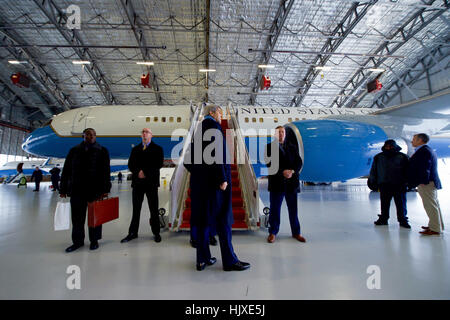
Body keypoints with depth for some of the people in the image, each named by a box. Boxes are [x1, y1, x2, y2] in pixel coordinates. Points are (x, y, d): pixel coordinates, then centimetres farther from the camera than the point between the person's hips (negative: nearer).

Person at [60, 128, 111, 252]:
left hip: (96, 190, -2)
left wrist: (106, 189, -9)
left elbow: (106, 171, -2)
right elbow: (66, 171, 10)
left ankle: (94, 240, 20)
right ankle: (78, 241, 22)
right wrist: (63, 189, 6)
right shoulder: (74, 151, 11)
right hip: (77, 190, 2)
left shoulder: (102, 151, 4)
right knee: (77, 217, 8)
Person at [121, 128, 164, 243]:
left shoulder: (157, 149, 5)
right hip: (137, 182, 3)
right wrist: (138, 172, -12)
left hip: (151, 182, -3)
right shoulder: (135, 149, 16)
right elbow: (130, 165, 7)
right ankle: (133, 233, 18)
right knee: (136, 209, 8)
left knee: (154, 209, 3)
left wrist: (145, 172, -15)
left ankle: (156, 233, 14)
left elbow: (159, 164, -7)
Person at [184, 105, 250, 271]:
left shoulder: (198, 130, 17)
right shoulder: (213, 126, -7)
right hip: (213, 180, -8)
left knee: (204, 217, 10)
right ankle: (229, 260, 6)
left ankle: (203, 259, 16)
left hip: (199, 180, 8)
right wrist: (222, 178, -20)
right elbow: (216, 153, -20)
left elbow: (188, 160, 17)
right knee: (222, 219, -2)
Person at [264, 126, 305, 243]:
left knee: (293, 209, 10)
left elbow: (299, 162, 6)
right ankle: (273, 232, 17)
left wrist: (292, 171, -12)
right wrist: (282, 172, -18)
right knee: (275, 209, 4)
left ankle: (296, 232, 22)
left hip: (291, 182, 3)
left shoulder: (292, 147, 15)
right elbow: (269, 163, -8)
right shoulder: (269, 147, 3)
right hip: (276, 182, -3)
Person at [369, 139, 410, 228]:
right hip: (384, 185, 2)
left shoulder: (402, 157, 2)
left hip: (399, 185, -1)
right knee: (384, 204, 9)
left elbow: (407, 170, 4)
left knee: (401, 204, 5)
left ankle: (402, 220, 17)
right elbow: (373, 170, 11)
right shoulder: (378, 157, 7)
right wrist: (373, 182, 7)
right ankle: (383, 219, 20)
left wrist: (406, 182, -3)